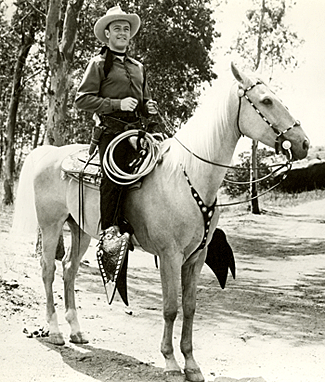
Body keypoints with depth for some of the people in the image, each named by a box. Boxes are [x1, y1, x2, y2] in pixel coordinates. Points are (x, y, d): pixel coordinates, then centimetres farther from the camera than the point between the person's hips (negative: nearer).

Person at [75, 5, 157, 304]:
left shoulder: (138, 67, 24)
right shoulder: (99, 64, 6)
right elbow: (83, 99, -3)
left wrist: (149, 108, 9)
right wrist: (117, 104, -12)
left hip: (135, 128, 7)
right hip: (110, 128, -7)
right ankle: (110, 232, -27)